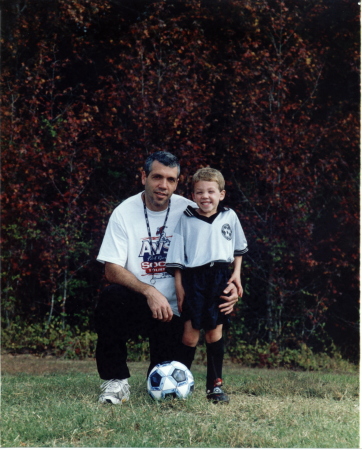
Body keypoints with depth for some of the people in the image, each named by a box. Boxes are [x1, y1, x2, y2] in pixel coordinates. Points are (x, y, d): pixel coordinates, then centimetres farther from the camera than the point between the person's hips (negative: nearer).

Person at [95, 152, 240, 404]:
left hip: (173, 310, 1)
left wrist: (226, 285, -20)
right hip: (135, 306, 0)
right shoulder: (124, 213, -6)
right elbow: (112, 270, -13)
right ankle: (116, 381, -18)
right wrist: (150, 292, -27)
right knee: (111, 297, -34)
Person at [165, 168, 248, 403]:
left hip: (220, 278, 2)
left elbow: (239, 248, 19)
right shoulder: (186, 219, 1)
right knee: (190, 334, -5)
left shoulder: (230, 217, 7)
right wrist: (179, 286, -3)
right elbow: (177, 256, 2)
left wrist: (237, 273, 9)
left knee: (215, 332, 6)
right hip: (193, 279, -2)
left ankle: (215, 384, 12)